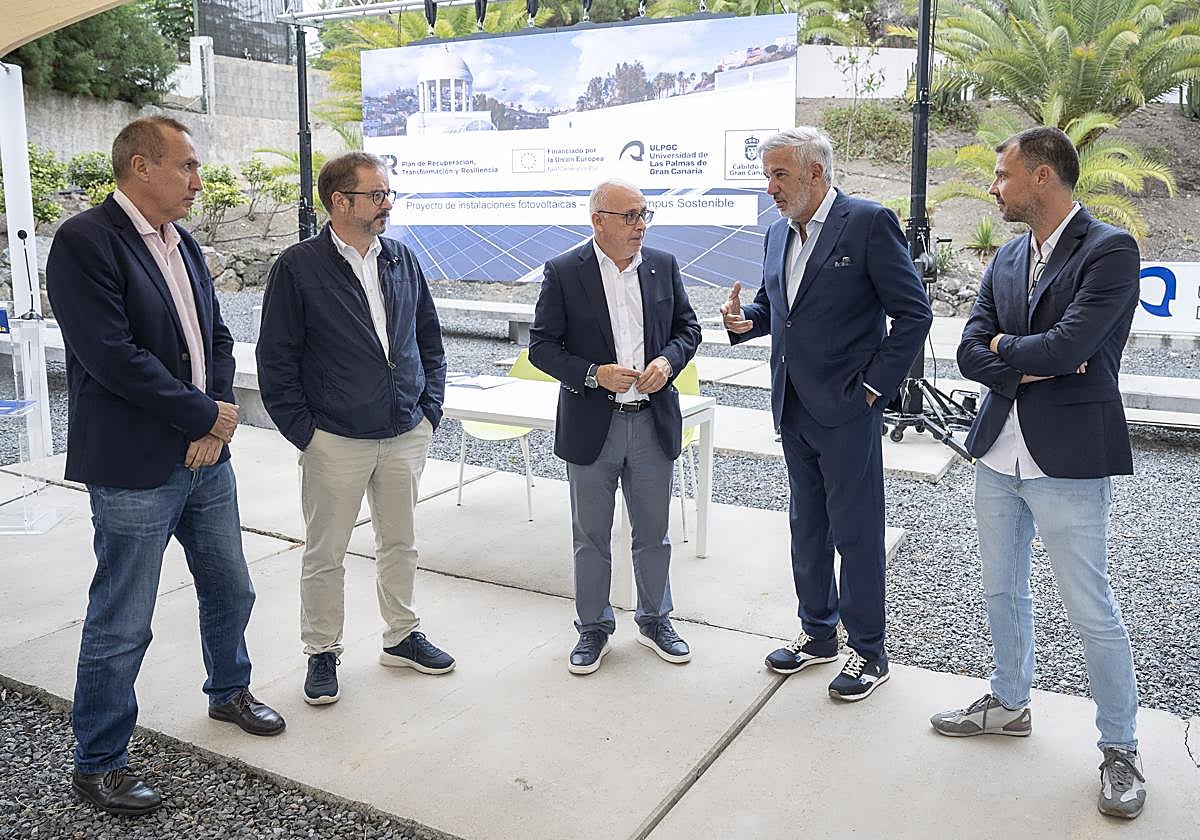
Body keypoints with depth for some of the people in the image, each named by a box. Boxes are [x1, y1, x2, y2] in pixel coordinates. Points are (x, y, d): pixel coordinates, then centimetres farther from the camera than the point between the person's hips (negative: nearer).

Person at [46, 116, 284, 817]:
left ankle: (230, 692, 44)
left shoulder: (184, 245, 10)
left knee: (230, 589, 20)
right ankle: (98, 764, 23)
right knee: (121, 626, 5)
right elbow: (112, 356, -22)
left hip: (206, 455, 8)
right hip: (136, 470, -8)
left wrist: (219, 416, -5)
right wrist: (207, 416, -14)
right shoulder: (85, 241, -14)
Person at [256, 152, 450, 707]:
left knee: (400, 543, 16)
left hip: (406, 433, 4)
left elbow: (429, 338, 13)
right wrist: (302, 431, -10)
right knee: (325, 554, 8)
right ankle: (322, 654, 25)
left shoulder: (402, 261, 6)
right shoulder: (298, 267, -8)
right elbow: (276, 359, -7)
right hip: (336, 439, -4)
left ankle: (402, 637, 33)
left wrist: (430, 407, 5)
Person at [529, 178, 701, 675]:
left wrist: (668, 360, -10)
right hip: (592, 426, -2)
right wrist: (594, 374, -20)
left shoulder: (664, 266, 3)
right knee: (591, 537, 11)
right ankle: (593, 627, 29)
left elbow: (687, 327, 11)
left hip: (653, 423, 3)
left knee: (653, 532, 16)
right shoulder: (563, 272, -8)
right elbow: (542, 346, -6)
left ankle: (654, 619, 35)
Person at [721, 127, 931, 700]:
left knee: (855, 531, 3)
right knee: (807, 527, 17)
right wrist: (746, 318, -1)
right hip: (794, 407, 7)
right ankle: (818, 632, 33)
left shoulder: (868, 223, -11)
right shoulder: (779, 233, 11)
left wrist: (874, 386, -13)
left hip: (846, 410, -7)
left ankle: (868, 651, 19)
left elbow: (913, 313, -11)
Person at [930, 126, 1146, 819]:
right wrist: (1032, 364, -14)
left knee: (1092, 610, 4)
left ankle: (1121, 747, 23)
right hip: (1000, 451, 7)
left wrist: (1005, 347, -6)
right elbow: (970, 353, 2)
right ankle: (1010, 704, 39)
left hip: (1069, 460, -7)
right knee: (1003, 591, 19)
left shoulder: (1110, 250, -12)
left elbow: (1067, 345, -23)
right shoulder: (1006, 261, 9)